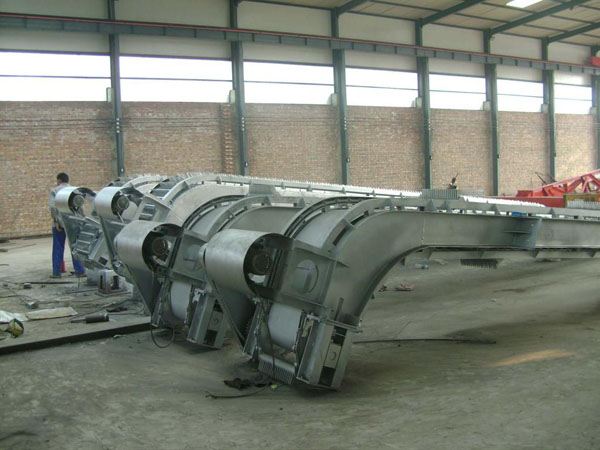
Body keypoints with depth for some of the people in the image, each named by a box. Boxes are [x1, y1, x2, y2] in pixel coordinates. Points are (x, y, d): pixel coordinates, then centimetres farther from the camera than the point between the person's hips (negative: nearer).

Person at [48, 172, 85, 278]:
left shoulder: (54, 190, 0)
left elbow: (52, 207, -11)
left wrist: (56, 221, -10)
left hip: (59, 223, -2)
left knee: (58, 248, 5)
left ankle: (56, 272, 7)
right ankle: (79, 271, 4)